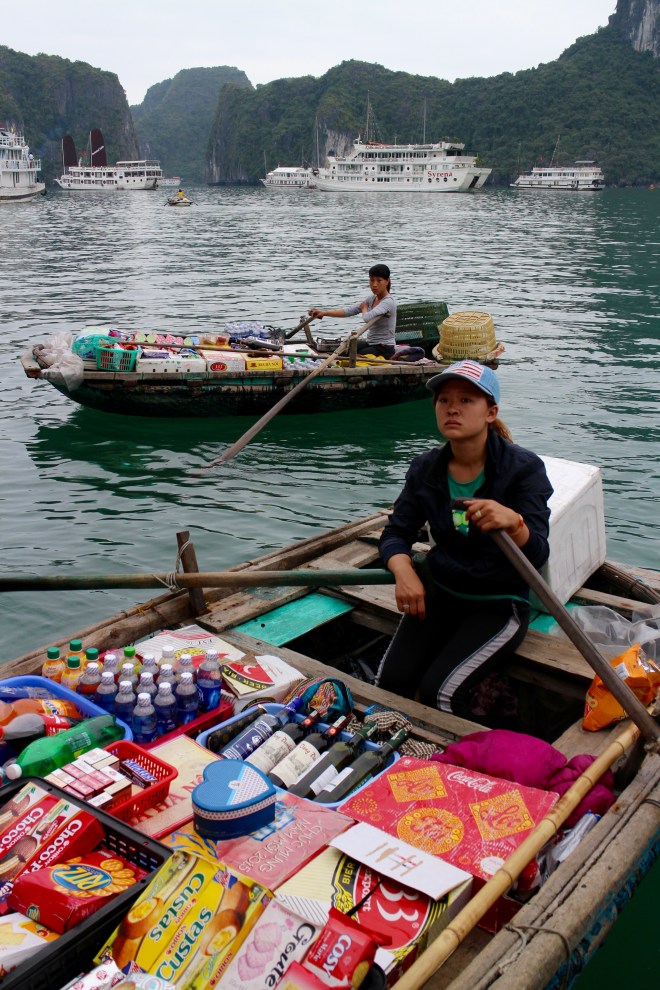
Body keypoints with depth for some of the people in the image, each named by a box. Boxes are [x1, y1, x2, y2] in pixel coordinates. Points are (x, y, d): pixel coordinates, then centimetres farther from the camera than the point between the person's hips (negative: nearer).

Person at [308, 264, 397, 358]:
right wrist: (324, 313, -12)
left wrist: (364, 308, -8)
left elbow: (367, 318, -32)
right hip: (369, 343, 8)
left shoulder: (389, 301, -18)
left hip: (384, 350, -8)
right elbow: (349, 310, 0)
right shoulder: (372, 299, 8)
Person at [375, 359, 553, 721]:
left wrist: (513, 522, -47)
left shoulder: (524, 468, -15)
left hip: (500, 603, -4)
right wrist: (403, 571, -22)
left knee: (438, 692, -21)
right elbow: (397, 532, 1)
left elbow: (537, 554, -23)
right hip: (440, 593, 4)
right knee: (391, 681, -16)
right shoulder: (426, 469, -2)